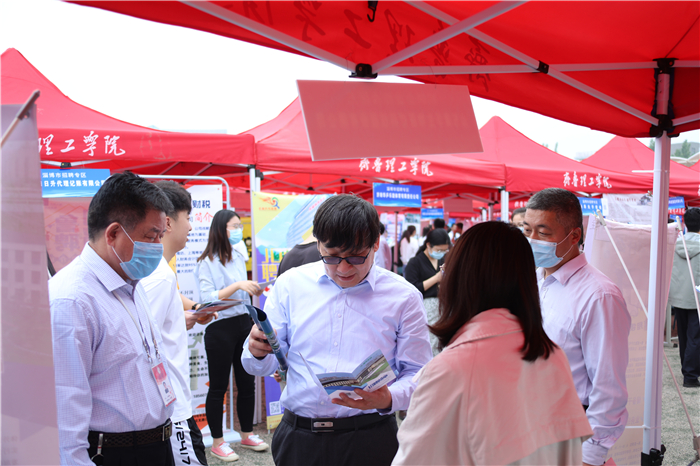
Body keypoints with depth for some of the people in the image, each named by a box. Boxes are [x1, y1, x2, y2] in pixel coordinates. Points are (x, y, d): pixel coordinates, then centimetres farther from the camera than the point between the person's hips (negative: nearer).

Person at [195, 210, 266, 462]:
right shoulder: (206, 262, -9)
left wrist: (253, 290, 2)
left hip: (244, 324, 6)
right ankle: (217, 442, 16)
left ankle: (247, 434, 25)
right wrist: (237, 285, -23)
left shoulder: (238, 258, 10)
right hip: (220, 328, -6)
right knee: (219, 386, 4)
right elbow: (208, 299, -18)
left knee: (247, 382, 10)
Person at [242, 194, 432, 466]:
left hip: (369, 442, -2)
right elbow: (263, 367, 7)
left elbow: (417, 375, -3)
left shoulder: (403, 297, -3)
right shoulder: (290, 284, 2)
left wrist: (387, 400, -23)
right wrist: (258, 352, -16)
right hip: (298, 440, 2)